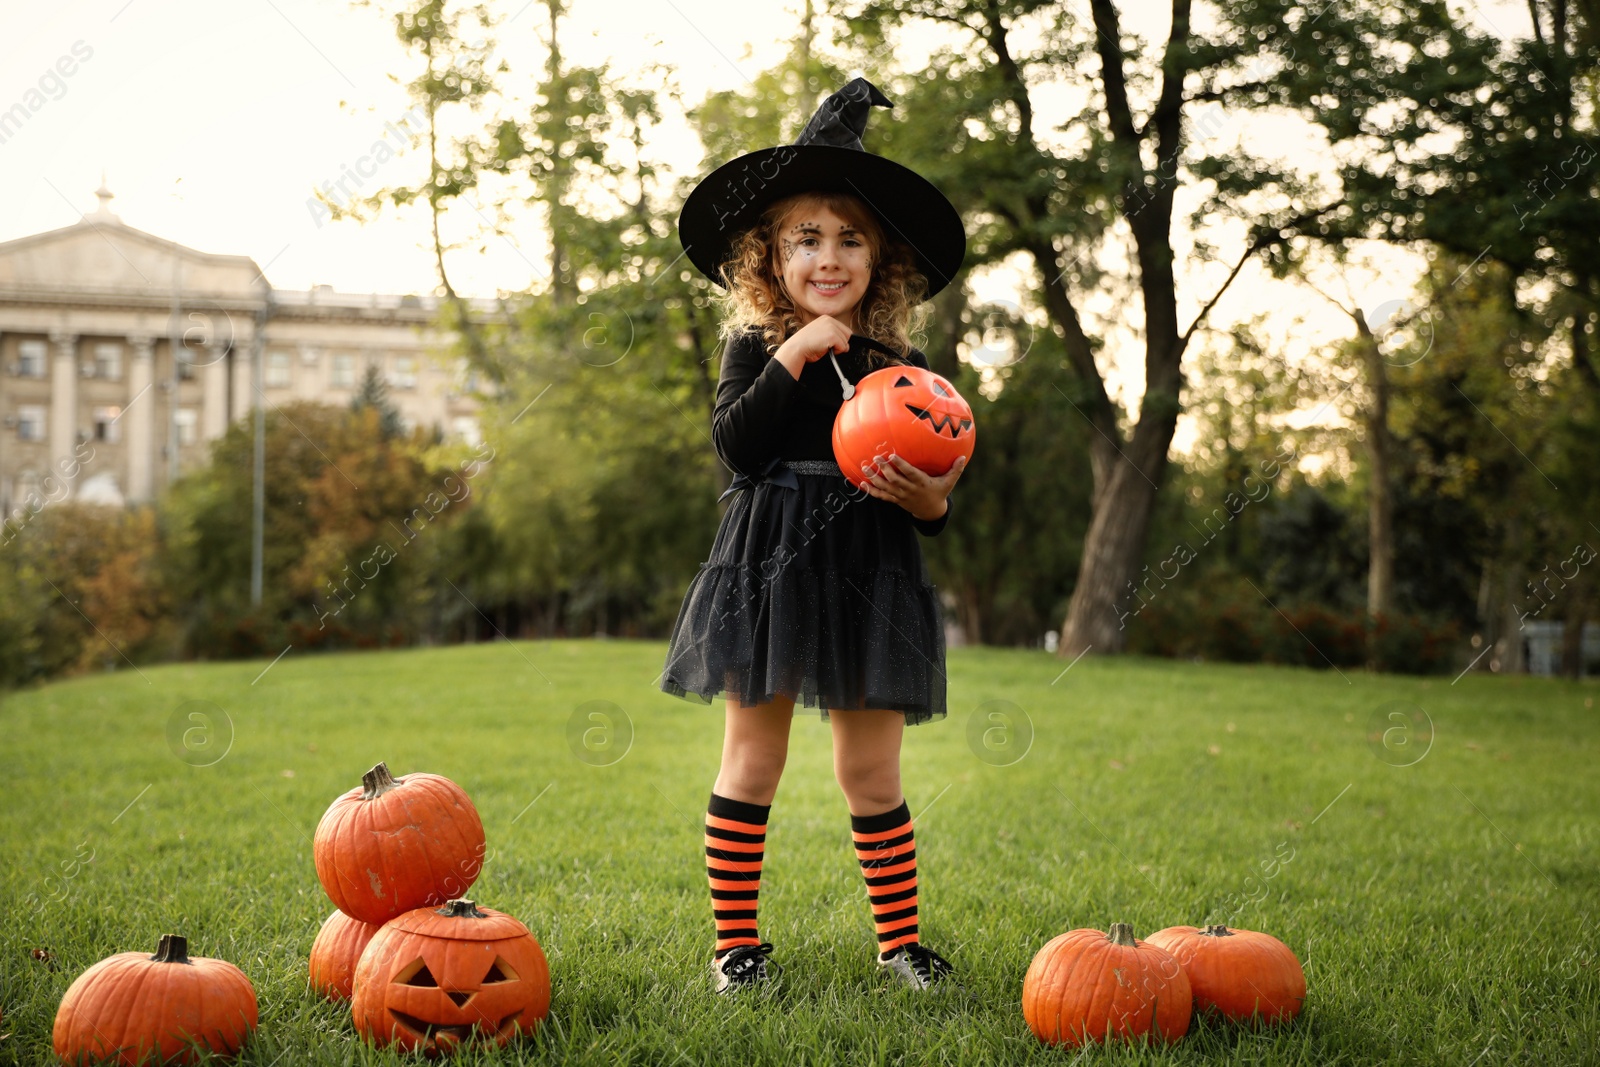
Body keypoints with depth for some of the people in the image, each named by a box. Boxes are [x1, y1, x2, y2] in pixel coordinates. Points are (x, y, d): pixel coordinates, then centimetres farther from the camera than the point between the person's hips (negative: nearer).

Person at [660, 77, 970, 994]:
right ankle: (736, 942, 15)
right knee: (753, 760, 4)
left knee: (872, 771, 7)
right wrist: (792, 357, -17)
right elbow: (734, 445, -15)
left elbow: (938, 487, 12)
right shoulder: (757, 345, 1)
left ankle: (901, 940, 19)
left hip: (870, 572, 2)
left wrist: (928, 497, -10)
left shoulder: (900, 361, 8)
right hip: (769, 565, -2)